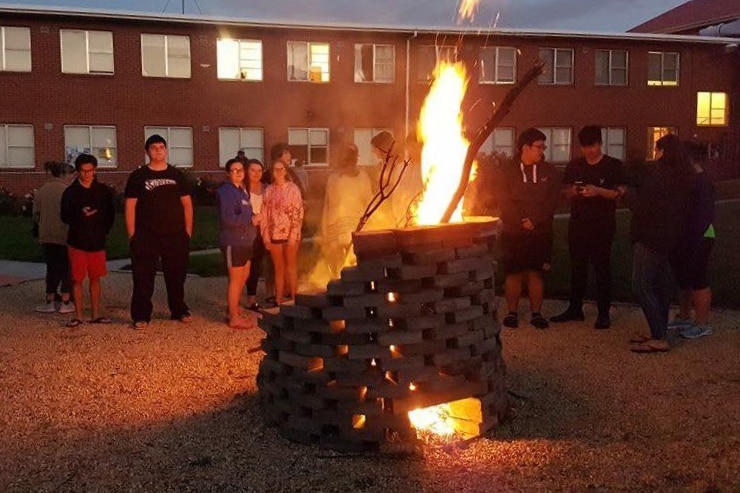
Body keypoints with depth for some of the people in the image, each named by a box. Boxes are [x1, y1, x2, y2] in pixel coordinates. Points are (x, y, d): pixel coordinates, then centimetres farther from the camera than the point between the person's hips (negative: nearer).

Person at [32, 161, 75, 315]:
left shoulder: (41, 191, 6)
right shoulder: (66, 190, -13)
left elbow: (36, 214, 11)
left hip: (46, 237, 5)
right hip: (64, 236, -5)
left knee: (52, 268, 12)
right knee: (67, 269, 5)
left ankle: (50, 301, 12)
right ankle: (65, 303, 6)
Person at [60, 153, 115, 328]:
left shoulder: (103, 191, 4)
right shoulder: (71, 192, 0)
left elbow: (110, 215, 10)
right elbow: (65, 216, -1)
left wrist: (103, 231, 1)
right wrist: (81, 214, -18)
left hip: (97, 242, 1)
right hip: (77, 242, -1)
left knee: (95, 279, 7)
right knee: (77, 279, 1)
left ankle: (96, 315, 15)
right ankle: (78, 315, 10)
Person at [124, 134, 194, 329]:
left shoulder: (176, 175, 8)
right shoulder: (138, 176, 2)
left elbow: (187, 203, 9)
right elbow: (130, 206, 0)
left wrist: (188, 230, 2)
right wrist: (132, 234, -7)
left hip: (176, 235, 2)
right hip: (146, 236, -2)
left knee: (176, 275, 10)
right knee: (143, 277, -1)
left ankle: (179, 311, 24)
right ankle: (141, 316, 7)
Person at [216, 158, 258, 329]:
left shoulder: (242, 190, 15)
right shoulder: (225, 191, -14)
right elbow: (228, 218, -24)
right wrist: (251, 220, -16)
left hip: (244, 241, 9)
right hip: (233, 242, -9)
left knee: (244, 277, 18)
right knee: (235, 279, -2)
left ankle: (233, 309, 32)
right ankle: (234, 318, 7)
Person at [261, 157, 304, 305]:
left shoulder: (293, 188, -4)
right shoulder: (269, 190, 6)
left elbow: (298, 213, -9)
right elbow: (264, 215, 5)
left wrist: (293, 236, -14)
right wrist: (266, 236, -2)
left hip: (290, 234, -3)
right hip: (274, 235, 3)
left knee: (291, 268, 6)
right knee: (278, 269, 10)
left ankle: (293, 299, 14)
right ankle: (279, 300, 17)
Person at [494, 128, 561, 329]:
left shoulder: (549, 171, 7)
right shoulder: (506, 171, 2)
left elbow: (552, 201, -1)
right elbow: (504, 202, -6)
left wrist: (534, 220, -13)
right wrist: (521, 221, -15)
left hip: (541, 232, 1)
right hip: (513, 232, -1)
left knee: (536, 273, 4)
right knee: (513, 274, 2)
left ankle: (536, 313, 12)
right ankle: (512, 313, 13)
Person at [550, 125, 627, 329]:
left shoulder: (614, 165, 0)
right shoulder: (574, 166, 11)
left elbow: (621, 193, -6)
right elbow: (567, 194, 16)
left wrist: (599, 191, -21)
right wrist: (573, 192, -7)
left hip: (603, 225, -4)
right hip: (577, 224, 4)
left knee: (602, 268, -1)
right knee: (577, 267, 8)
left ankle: (603, 313, 5)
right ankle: (575, 308, 17)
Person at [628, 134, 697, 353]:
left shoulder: (659, 173, -16)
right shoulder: (685, 176, 12)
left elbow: (642, 205, -18)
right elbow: (687, 208, 18)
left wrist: (628, 194, 1)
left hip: (651, 237, -10)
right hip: (669, 237, 10)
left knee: (641, 286, -8)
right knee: (661, 285, 15)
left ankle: (658, 339, -10)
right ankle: (659, 333, 21)